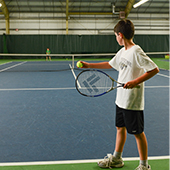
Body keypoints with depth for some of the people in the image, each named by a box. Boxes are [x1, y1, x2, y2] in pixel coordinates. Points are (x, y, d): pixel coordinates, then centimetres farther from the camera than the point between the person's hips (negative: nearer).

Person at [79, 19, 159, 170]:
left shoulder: (136, 52, -18)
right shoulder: (122, 51, 8)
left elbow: (154, 69, -21)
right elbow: (110, 64, 23)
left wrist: (136, 81, -27)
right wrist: (89, 65, 23)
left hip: (133, 102, -9)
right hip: (121, 99, 9)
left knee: (138, 132, 4)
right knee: (120, 128, 19)